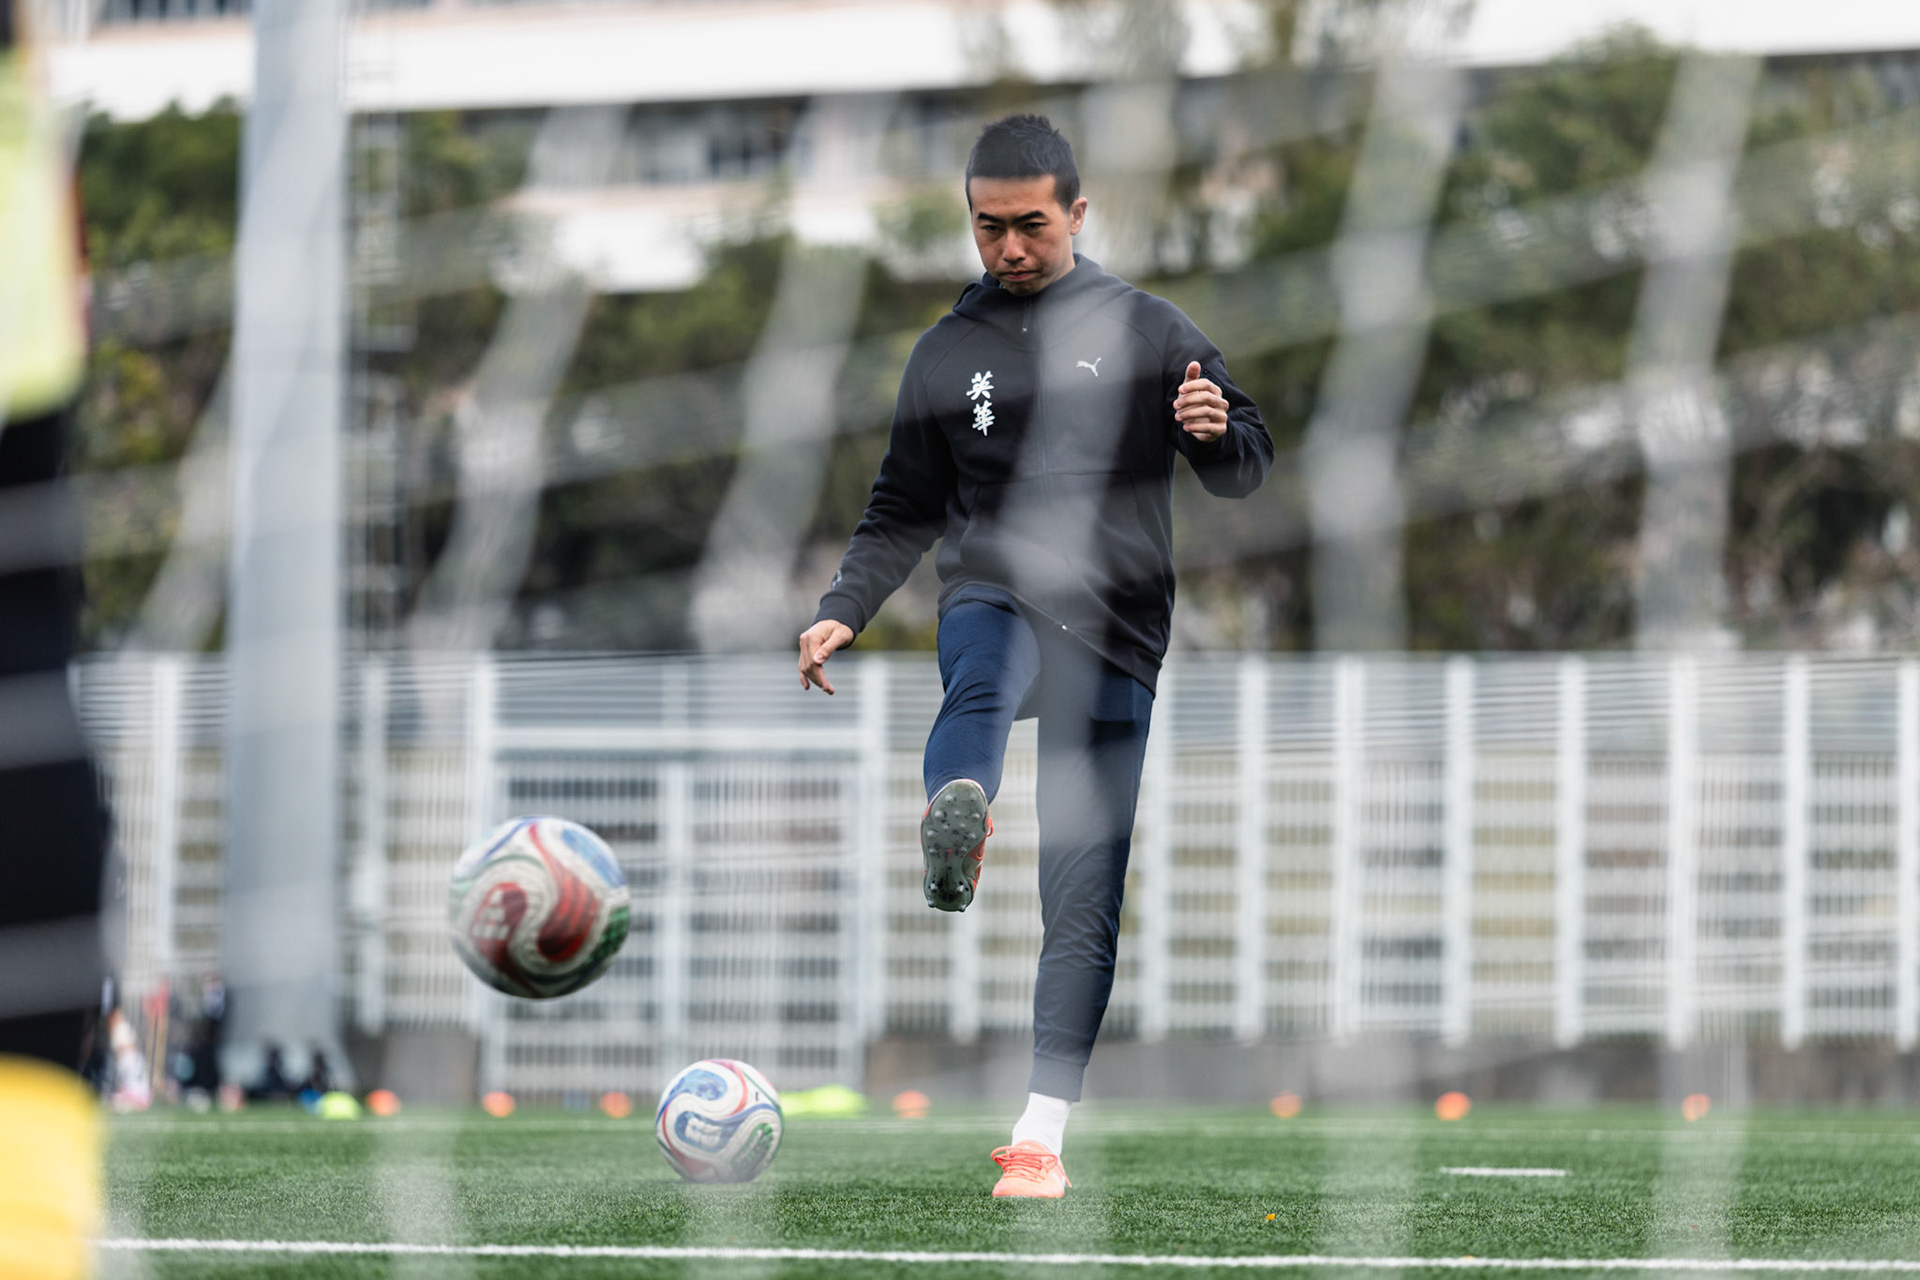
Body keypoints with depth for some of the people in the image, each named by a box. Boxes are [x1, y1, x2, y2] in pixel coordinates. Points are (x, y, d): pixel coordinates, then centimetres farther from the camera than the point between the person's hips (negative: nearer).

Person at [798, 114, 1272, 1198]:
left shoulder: (1149, 332, 9)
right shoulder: (948, 354, 16)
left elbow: (1247, 469, 7)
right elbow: (906, 512, 23)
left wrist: (1220, 432, -16)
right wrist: (844, 612, 9)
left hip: (1116, 638, 0)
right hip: (995, 597, 0)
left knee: (1084, 903, -5)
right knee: (986, 673, -39)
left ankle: (1042, 1135, -1)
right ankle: (956, 836, -69)